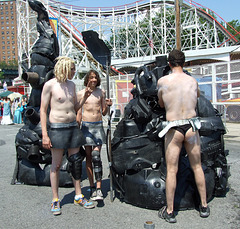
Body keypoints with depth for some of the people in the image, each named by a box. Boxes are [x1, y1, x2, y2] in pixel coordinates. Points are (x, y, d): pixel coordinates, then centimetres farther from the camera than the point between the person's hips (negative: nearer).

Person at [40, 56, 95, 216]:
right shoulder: (50, 85, -7)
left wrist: (84, 98, -2)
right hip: (57, 128, -6)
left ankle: (78, 196, 22)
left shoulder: (71, 84, 11)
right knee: (56, 165, 3)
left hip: (73, 127, 6)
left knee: (76, 162, 9)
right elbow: (43, 110, -8)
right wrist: (44, 135, -13)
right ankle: (55, 200, 18)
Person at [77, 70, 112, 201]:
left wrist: (107, 105, -7)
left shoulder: (101, 92, 9)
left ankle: (99, 188, -9)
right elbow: (79, 113, 7)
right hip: (86, 126, 0)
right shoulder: (81, 93, 4)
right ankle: (92, 186, 14)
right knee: (88, 157, 3)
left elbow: (104, 113, 13)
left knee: (96, 156, -10)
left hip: (98, 126, 1)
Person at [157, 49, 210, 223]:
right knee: (197, 167, 15)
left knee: (171, 170, 4)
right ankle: (204, 206, 27)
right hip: (192, 126, 3)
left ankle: (169, 211, 13)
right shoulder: (193, 81, 4)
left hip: (174, 128, -3)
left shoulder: (163, 81, -4)